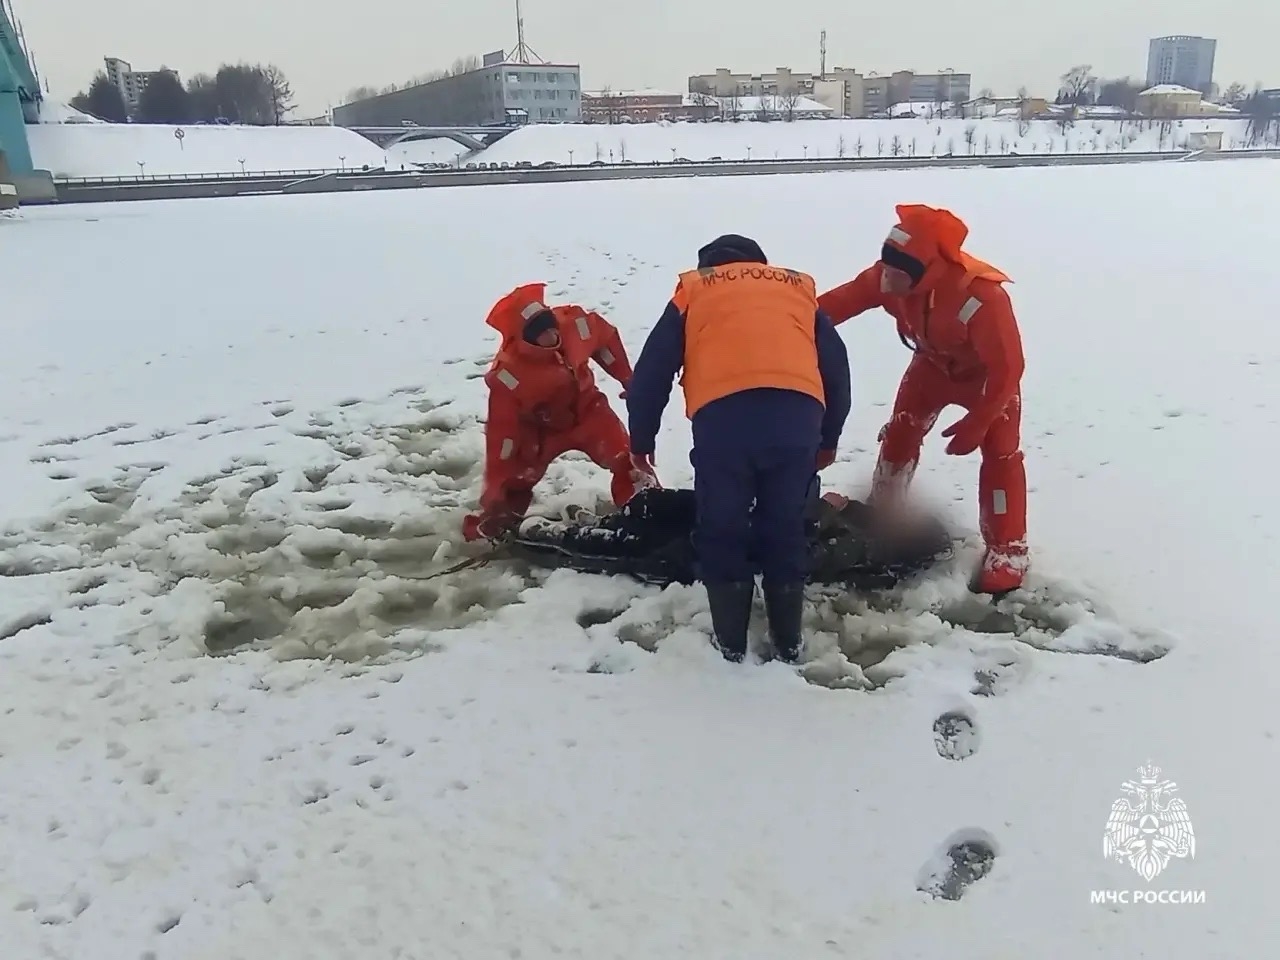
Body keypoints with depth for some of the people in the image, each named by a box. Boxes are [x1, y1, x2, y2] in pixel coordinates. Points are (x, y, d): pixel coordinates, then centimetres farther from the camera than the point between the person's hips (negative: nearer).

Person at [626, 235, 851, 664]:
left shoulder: (693, 288, 27)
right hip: (797, 416, 2)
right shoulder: (799, 286, 32)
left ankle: (731, 644, 24)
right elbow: (837, 367, 29)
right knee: (785, 530, 18)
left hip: (723, 417, -2)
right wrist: (829, 438, 38)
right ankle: (789, 642, 29)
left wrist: (641, 439, 30)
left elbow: (653, 369, 21)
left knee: (721, 532, 15)